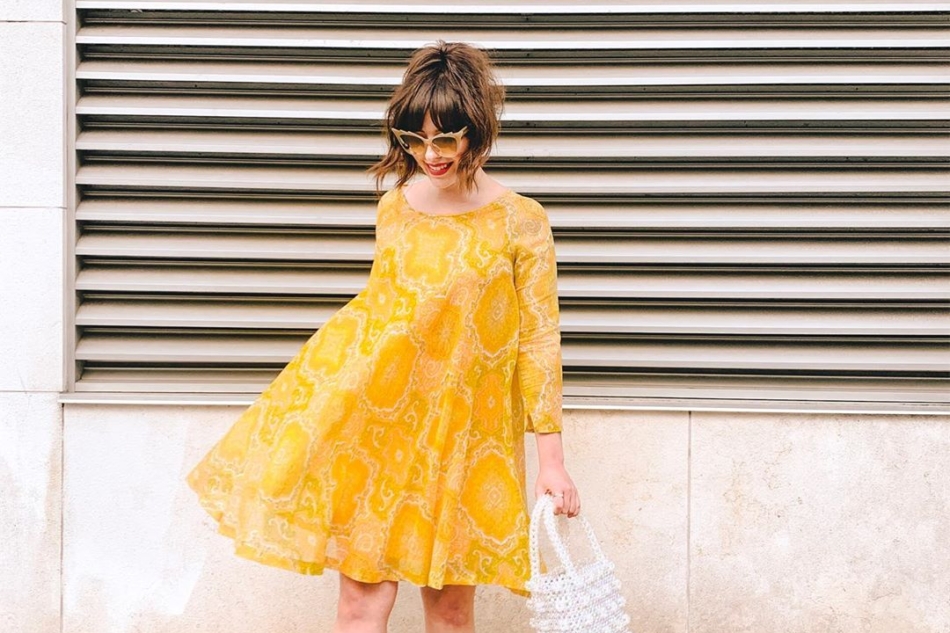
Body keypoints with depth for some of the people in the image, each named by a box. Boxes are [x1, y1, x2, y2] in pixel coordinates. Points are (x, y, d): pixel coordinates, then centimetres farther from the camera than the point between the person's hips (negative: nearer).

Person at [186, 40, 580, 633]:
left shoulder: (521, 222, -8)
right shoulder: (394, 207, 2)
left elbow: (539, 340, -6)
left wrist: (552, 457, -7)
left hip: (462, 428, -2)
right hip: (378, 412, 2)